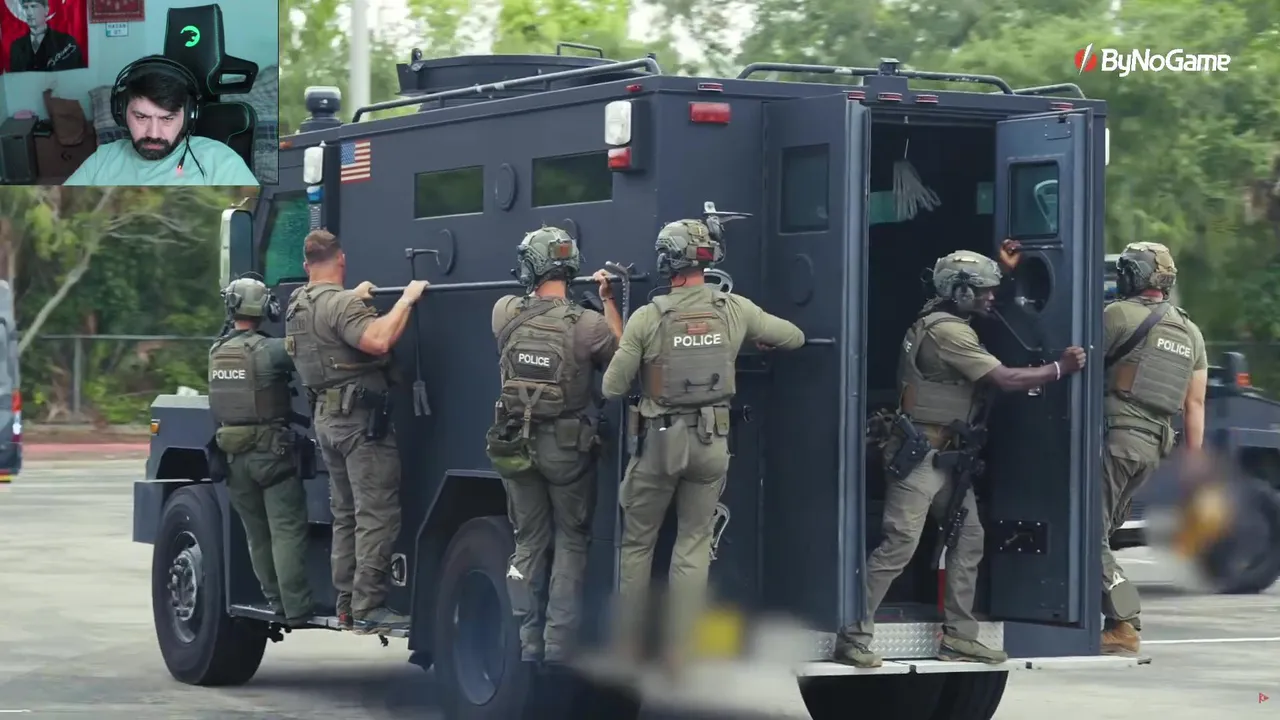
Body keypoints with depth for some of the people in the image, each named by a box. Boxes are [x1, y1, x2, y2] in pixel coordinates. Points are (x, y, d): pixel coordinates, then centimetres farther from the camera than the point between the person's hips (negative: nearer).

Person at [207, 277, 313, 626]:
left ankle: (275, 601, 17)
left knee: (257, 534, 14)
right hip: (270, 452, -6)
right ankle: (296, 609, -10)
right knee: (287, 532, -6)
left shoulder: (217, 352, 8)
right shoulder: (268, 350, -14)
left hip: (233, 454, 7)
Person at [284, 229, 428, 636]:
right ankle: (368, 609, -13)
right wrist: (406, 300, -21)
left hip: (326, 418, 10)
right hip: (361, 418, -10)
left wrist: (356, 296, 48)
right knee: (377, 514, -9)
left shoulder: (297, 305, 14)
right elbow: (378, 340, -32)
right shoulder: (340, 304, -16)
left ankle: (347, 604, 17)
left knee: (346, 514, 15)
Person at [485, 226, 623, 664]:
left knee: (529, 544, 13)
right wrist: (609, 301, 4)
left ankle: (528, 648, 13)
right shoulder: (589, 325, -15)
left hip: (516, 446, 3)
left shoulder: (506, 314, -6)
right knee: (570, 545, 7)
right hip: (568, 448, -3)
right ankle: (558, 650, 3)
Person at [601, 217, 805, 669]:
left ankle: (627, 650, 13)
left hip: (660, 441, -2)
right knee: (694, 545, 10)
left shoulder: (648, 318, -10)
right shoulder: (735, 311, -3)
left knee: (637, 543, 12)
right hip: (711, 444, 2)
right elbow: (794, 338, 12)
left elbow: (612, 389, -7)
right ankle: (679, 654, 7)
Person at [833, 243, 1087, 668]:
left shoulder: (943, 320, 12)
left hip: (946, 454, 11)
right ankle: (853, 638, -10)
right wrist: (1059, 369, -9)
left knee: (968, 537, 10)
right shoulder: (947, 331, -18)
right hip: (921, 452, -11)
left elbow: (983, 308, 37)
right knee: (899, 544, -12)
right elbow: (1003, 380, -18)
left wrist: (1005, 269, 28)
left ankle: (958, 636, 14)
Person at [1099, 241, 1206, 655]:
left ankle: (1124, 626, -12)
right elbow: (1195, 404, 15)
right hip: (1154, 445, 7)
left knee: (1092, 532, -6)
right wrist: (1193, 459, 16)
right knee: (1104, 530, 16)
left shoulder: (1119, 314, -4)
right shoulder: (1191, 333, 16)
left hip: (1116, 434, -7)